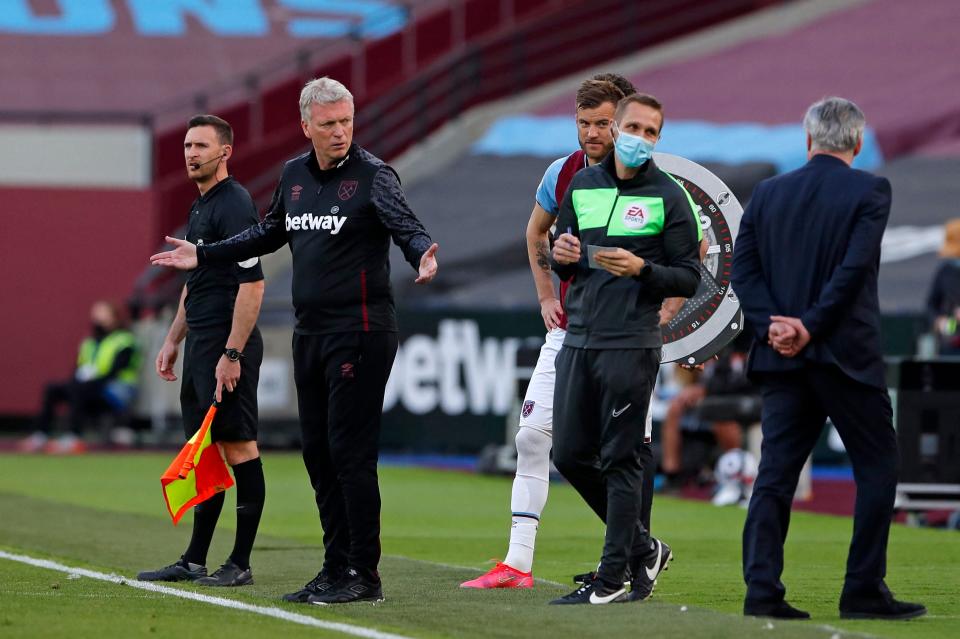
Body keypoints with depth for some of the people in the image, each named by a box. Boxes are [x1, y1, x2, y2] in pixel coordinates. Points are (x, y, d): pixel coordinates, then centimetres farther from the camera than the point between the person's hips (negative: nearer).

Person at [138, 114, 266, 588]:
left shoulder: (234, 205, -13)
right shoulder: (200, 208, 18)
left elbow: (252, 285, -19)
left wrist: (232, 354, -23)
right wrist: (173, 340, 23)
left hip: (227, 345, -10)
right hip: (200, 344, 10)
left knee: (238, 447, -6)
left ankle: (240, 564, -4)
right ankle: (194, 562, 15)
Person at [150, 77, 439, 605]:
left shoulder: (372, 175, -8)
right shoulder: (294, 175, 12)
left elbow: (407, 227, -20)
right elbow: (269, 234, 27)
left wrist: (422, 254, -43)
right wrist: (203, 256, 29)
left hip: (360, 331, -7)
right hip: (309, 333, 8)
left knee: (350, 452, -9)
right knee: (317, 450, 10)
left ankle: (363, 576, -5)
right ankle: (337, 567, 17)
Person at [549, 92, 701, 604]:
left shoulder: (669, 197, -2)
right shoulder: (583, 186, 13)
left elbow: (689, 278, -3)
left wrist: (641, 269, -19)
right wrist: (562, 255, -2)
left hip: (631, 345, -6)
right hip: (578, 341, 6)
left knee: (621, 460, -4)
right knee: (570, 455, 7)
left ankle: (613, 577, 0)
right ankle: (640, 548, 22)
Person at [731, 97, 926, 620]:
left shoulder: (768, 193, 9)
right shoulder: (869, 191, -4)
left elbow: (742, 267, 1)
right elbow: (855, 266, -15)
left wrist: (771, 323, -7)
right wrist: (811, 327, -15)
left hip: (782, 357, 4)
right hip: (846, 355, -4)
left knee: (776, 473, 5)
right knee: (877, 467, 7)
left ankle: (762, 591, -4)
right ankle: (863, 591, 3)